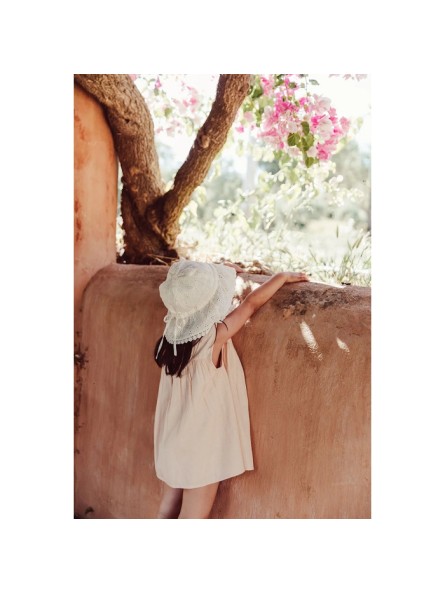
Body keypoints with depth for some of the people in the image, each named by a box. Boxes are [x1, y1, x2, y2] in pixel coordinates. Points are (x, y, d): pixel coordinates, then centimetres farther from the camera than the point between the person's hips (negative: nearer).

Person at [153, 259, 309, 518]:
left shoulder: (175, 329, -5)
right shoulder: (216, 337, -22)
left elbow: (192, 294, 16)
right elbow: (252, 303, -11)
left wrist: (222, 272, 25)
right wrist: (283, 276, 3)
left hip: (172, 438, 7)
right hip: (201, 441, -6)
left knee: (170, 507, 19)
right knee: (194, 516, 6)